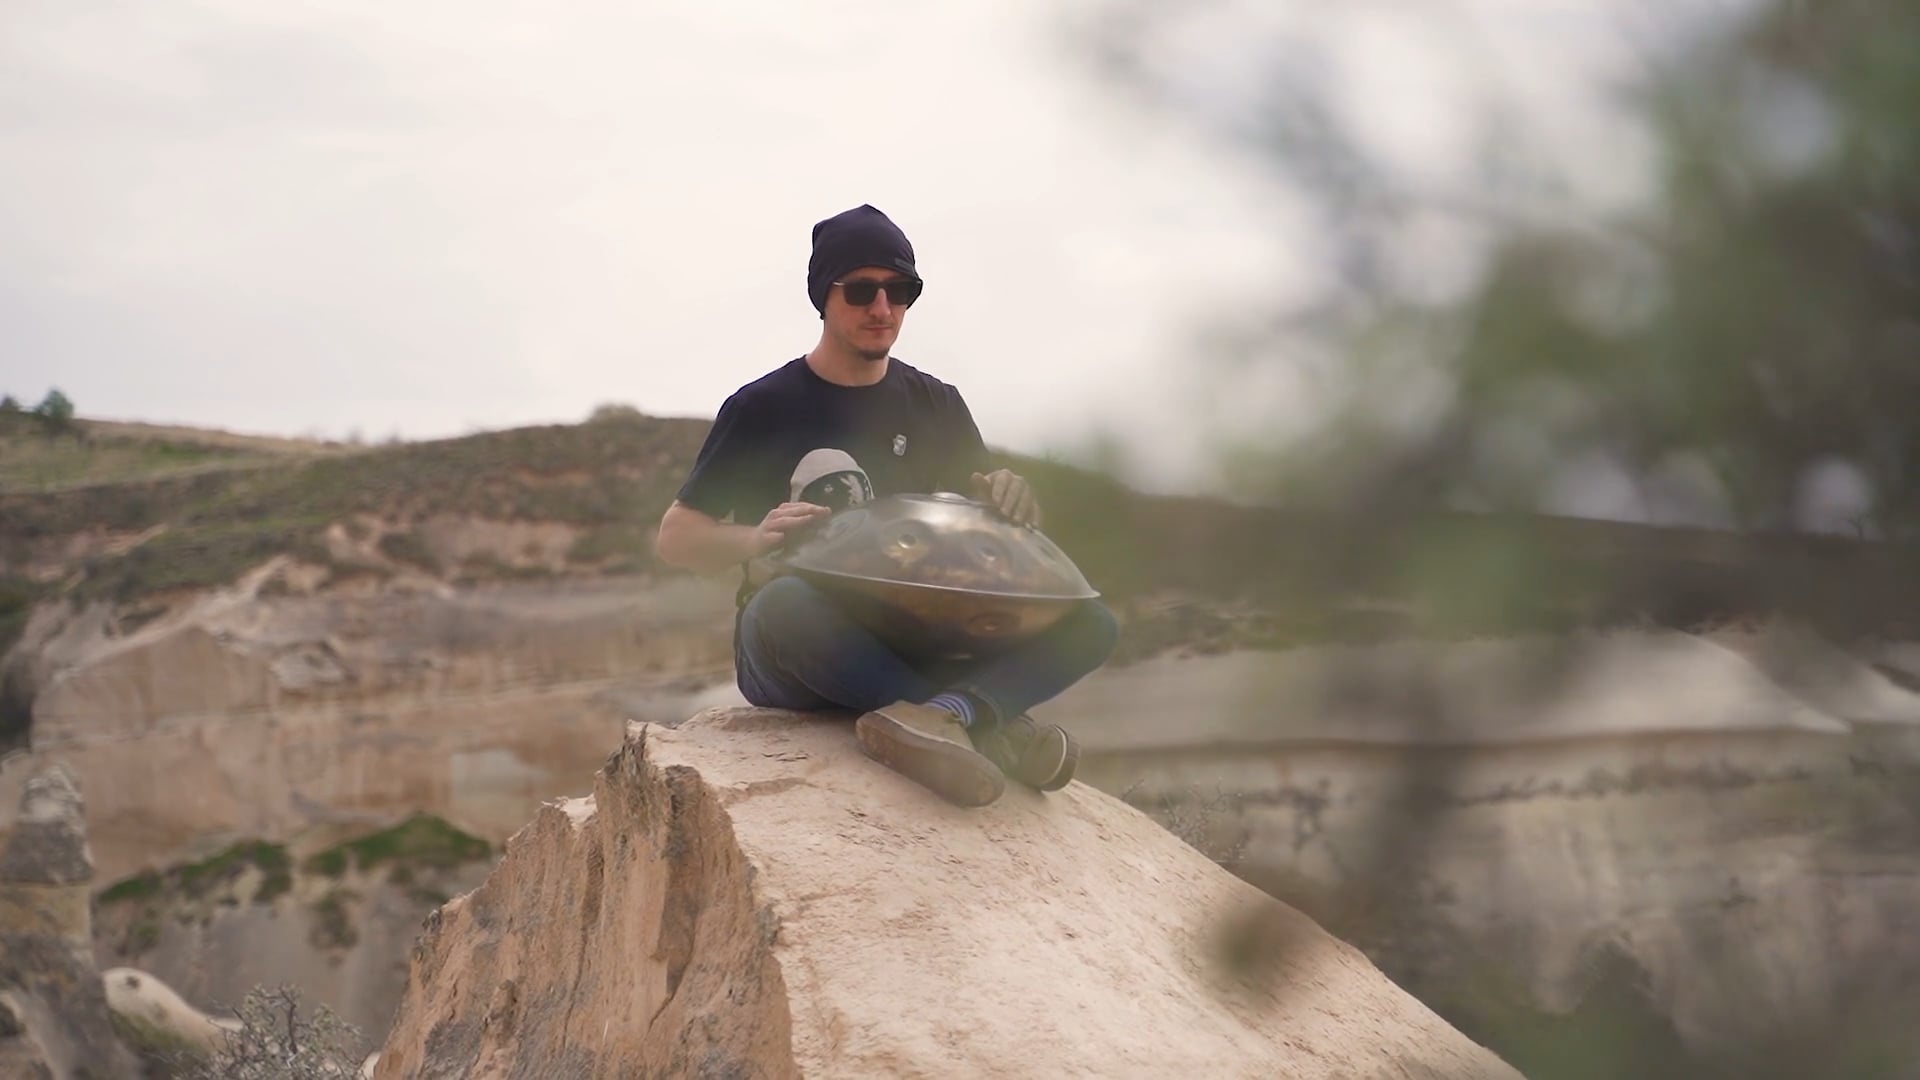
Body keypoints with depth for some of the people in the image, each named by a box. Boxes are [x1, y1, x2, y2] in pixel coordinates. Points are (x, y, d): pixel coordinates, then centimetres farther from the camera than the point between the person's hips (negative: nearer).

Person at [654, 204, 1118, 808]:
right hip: (789, 651, -4)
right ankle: (989, 726, -36)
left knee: (1089, 623, -18)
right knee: (787, 602, -40)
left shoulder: (935, 406, 12)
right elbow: (675, 539, 1)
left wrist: (1009, 501, -14)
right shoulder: (763, 407, 1)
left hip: (909, 644, 4)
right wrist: (755, 539, -21)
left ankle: (939, 715, -44)